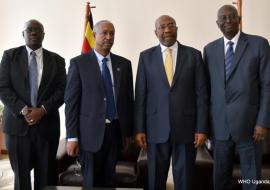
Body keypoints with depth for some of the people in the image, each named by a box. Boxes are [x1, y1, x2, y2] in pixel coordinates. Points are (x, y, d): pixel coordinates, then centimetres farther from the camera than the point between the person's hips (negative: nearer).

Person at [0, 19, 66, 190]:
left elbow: (62, 90, 2)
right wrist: (22, 110, -13)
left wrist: (42, 109, -13)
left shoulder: (57, 60, 10)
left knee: (46, 175, 4)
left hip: (47, 124, 1)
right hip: (17, 123, 0)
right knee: (21, 173, 5)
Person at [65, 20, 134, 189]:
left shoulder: (124, 64, 7)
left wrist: (129, 131, 9)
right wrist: (72, 136, -9)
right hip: (91, 132, -3)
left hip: (116, 130, 3)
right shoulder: (79, 63, -3)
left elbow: (129, 99, 10)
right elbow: (71, 101, -5)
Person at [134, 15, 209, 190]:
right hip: (156, 128, 1)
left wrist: (202, 128, -4)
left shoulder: (194, 55, 3)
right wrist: (139, 129, -1)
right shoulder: (146, 56, 5)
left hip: (186, 127, 0)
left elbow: (201, 94, 1)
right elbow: (140, 95, 3)